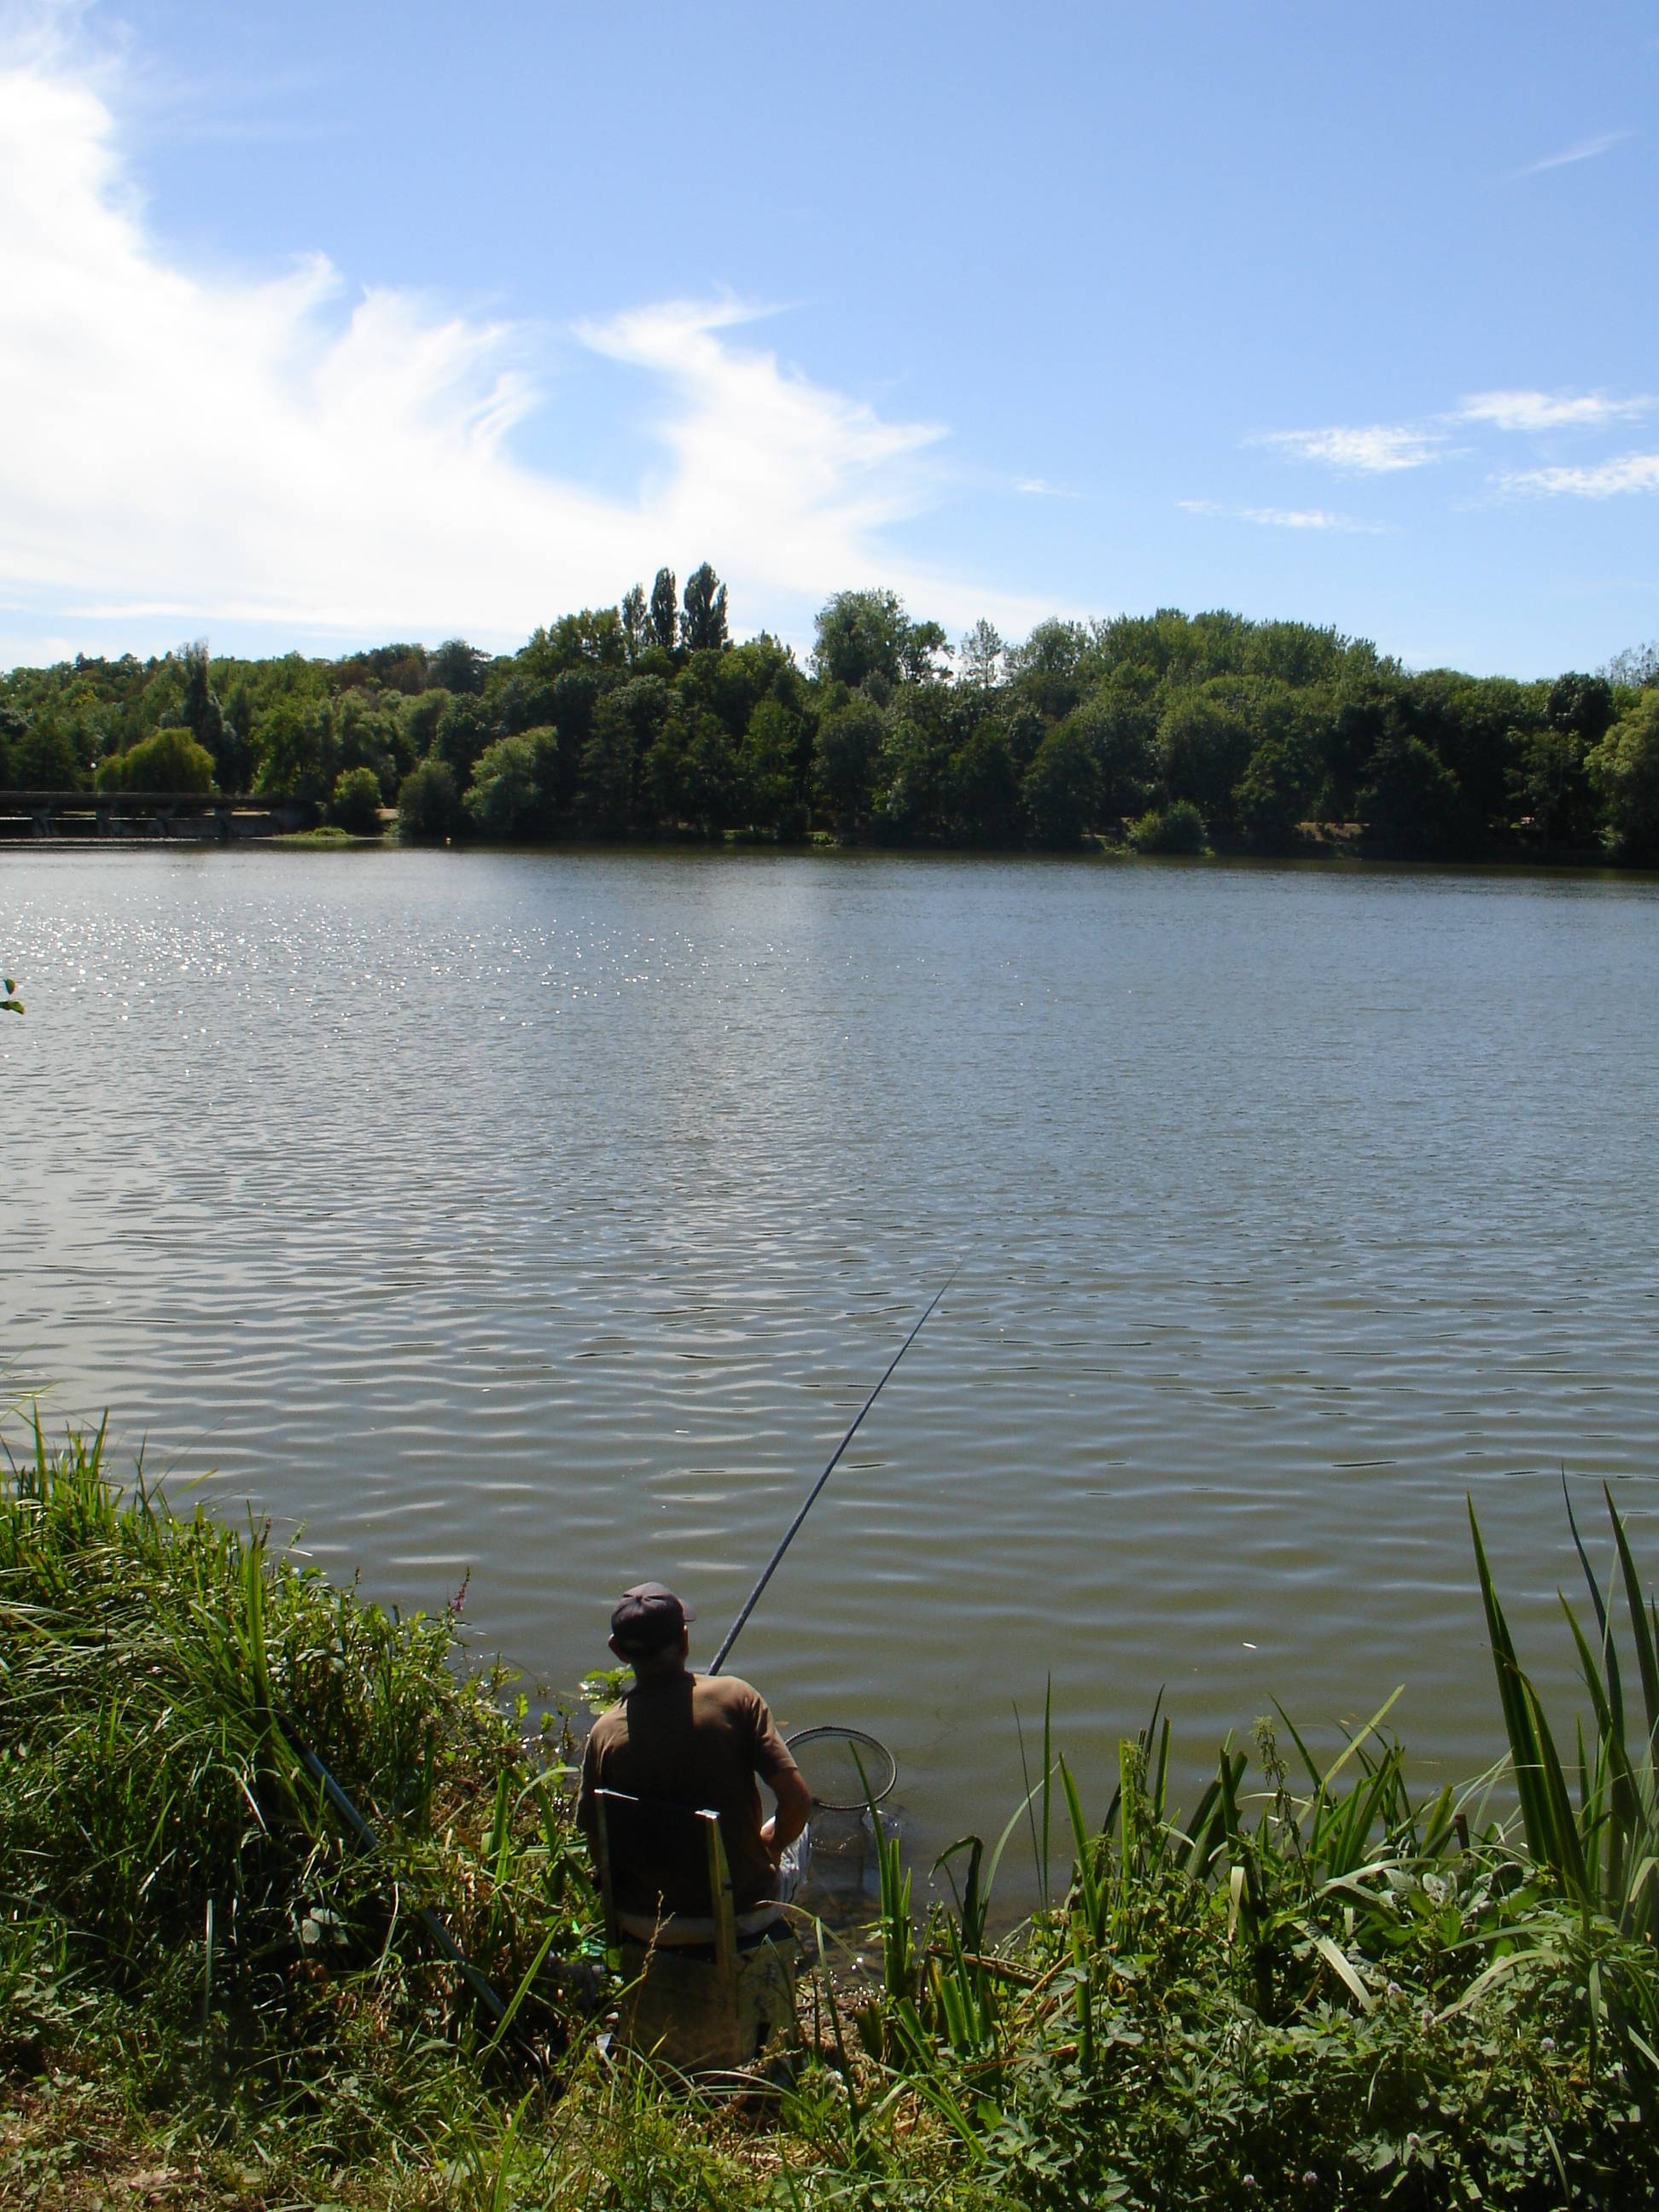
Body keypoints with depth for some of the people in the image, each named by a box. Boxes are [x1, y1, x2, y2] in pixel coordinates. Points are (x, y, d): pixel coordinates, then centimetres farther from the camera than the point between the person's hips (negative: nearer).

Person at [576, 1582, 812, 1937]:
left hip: (644, 1924, 2)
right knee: (791, 1841, 30)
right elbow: (798, 1801, -15)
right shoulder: (735, 1698, -16)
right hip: (743, 1916, -2)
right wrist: (769, 1845, 6)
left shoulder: (605, 1733, -12)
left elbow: (597, 1845, -4)